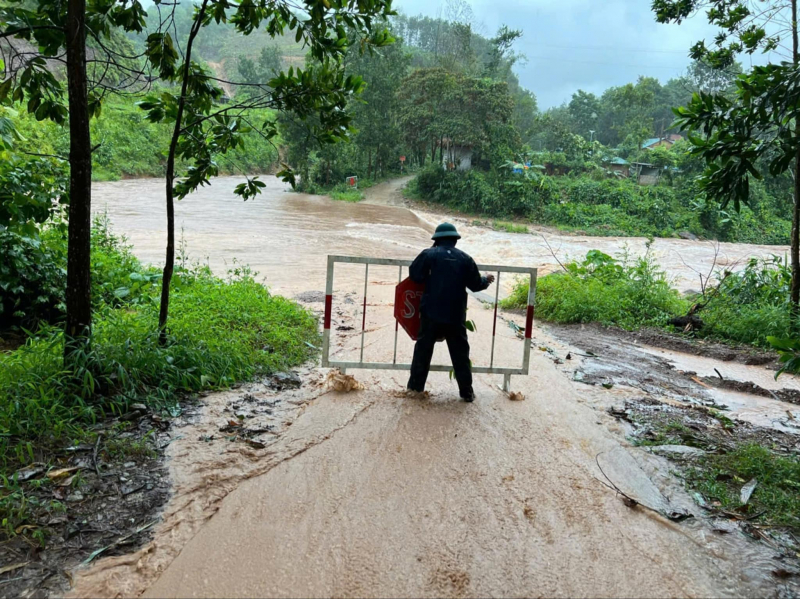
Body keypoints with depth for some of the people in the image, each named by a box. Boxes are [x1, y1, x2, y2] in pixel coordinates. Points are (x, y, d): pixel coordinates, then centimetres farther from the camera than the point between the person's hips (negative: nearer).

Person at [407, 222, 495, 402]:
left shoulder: (429, 254, -3)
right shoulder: (465, 258, 3)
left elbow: (414, 275, -4)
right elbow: (475, 285, 7)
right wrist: (486, 280, 28)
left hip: (432, 313, -1)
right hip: (456, 315, 1)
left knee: (423, 349, 11)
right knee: (460, 353, 10)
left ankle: (415, 386, 17)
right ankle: (467, 392, 13)